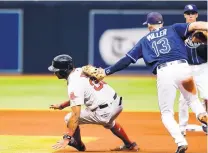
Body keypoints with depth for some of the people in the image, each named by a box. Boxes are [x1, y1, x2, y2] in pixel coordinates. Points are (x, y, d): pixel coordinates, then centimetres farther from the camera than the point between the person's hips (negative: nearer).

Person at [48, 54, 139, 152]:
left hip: (104, 112, -9)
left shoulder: (74, 84, -19)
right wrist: (62, 106, 26)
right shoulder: (80, 71, 6)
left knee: (69, 119, 4)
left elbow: (76, 114, -27)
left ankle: (79, 145, 27)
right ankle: (130, 145, 52)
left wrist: (67, 138, -30)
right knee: (109, 123, 42)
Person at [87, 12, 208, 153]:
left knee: (167, 113, 11)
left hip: (164, 73, 0)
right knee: (193, 99, 23)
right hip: (183, 67, 0)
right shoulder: (173, 29, 23)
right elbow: (193, 26, 4)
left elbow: (127, 59, 21)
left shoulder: (145, 40, 24)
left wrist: (107, 71, 30)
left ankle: (181, 142, -12)